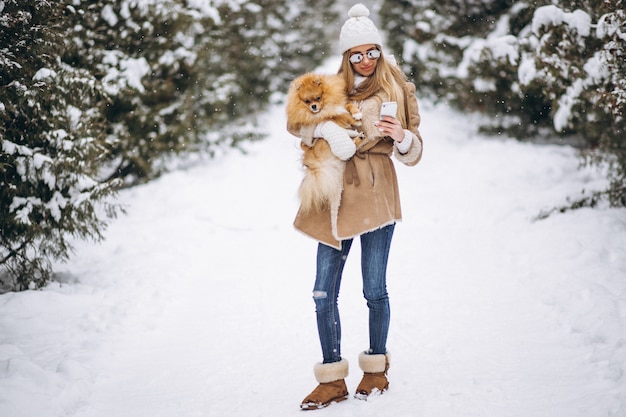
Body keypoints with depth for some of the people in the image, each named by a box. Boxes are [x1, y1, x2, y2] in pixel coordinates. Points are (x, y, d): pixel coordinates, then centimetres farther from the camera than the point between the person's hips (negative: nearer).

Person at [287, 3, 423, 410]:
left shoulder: (396, 90, 5)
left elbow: (413, 153, 4)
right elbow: (296, 122, 4)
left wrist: (401, 136, -18)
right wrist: (326, 128, -15)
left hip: (375, 196, -3)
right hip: (335, 198, 3)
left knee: (375, 289, 1)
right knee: (324, 294, 1)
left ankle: (377, 369, 21)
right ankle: (332, 380, 11)